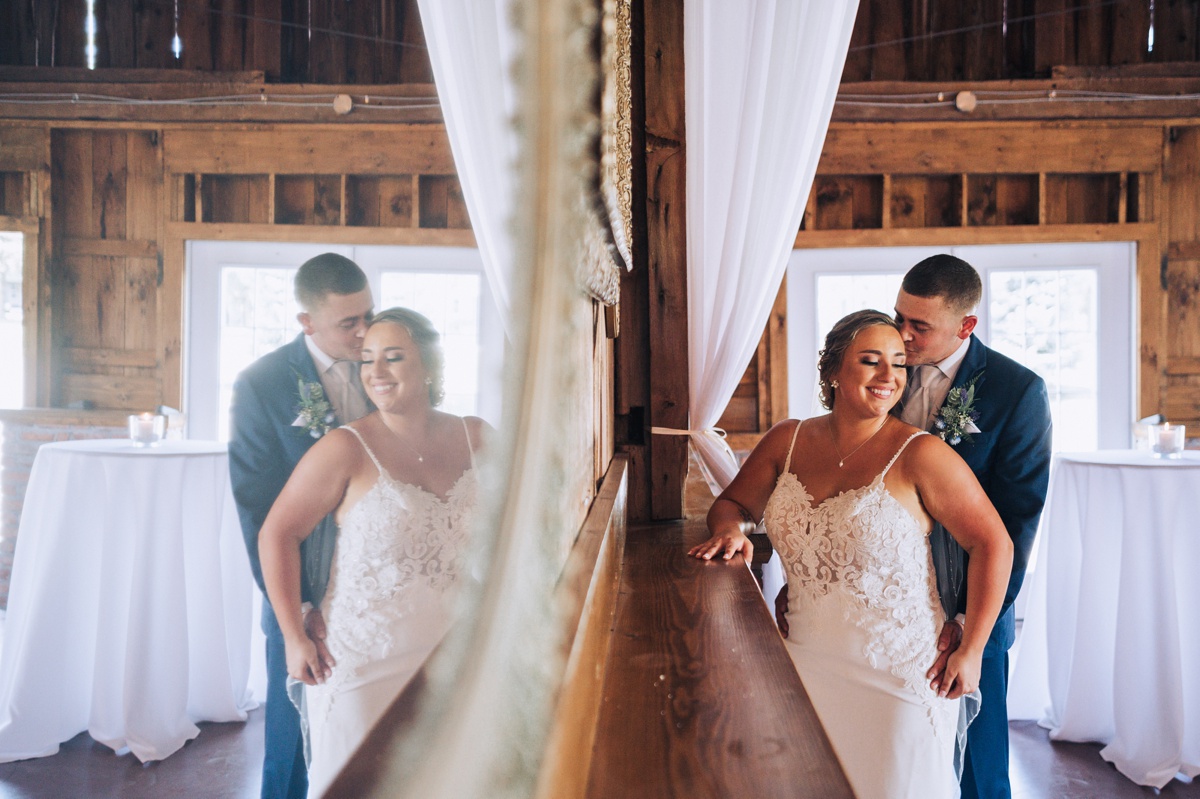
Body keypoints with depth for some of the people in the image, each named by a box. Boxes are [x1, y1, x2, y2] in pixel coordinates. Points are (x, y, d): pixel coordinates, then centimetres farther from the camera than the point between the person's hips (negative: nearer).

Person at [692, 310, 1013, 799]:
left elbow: (992, 544, -9)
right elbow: (733, 503, 12)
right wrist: (730, 529, -12)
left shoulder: (919, 455, -13)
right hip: (806, 664, 4)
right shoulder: (787, 441, 0)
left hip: (896, 676, -3)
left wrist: (971, 652, -10)